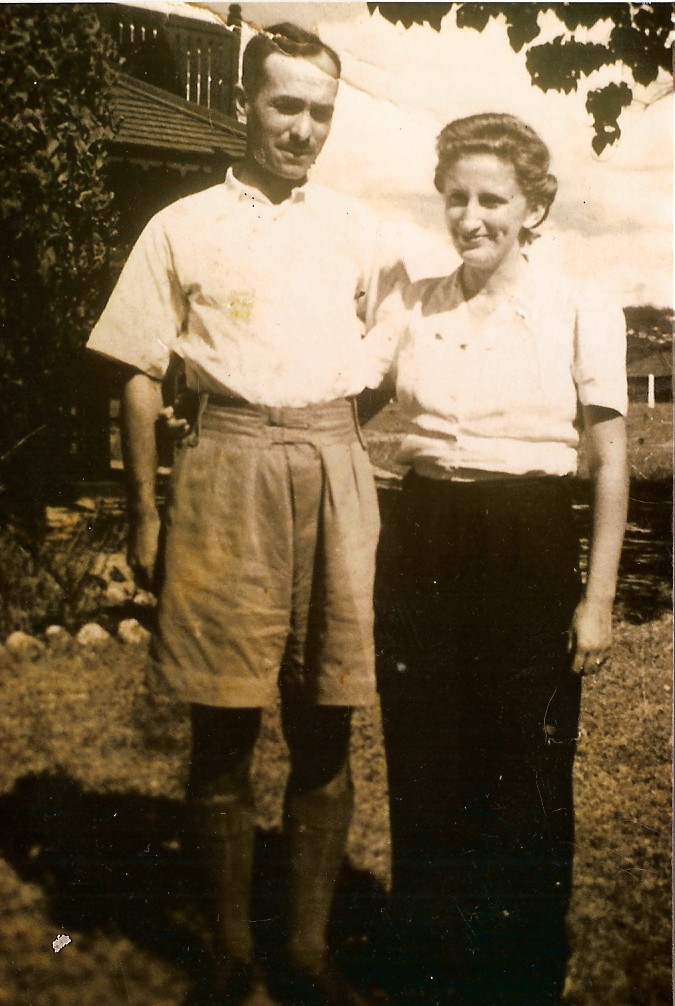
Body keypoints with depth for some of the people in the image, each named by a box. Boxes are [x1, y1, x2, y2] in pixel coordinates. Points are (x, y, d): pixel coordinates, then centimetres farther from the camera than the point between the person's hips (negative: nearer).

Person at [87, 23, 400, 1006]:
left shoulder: (357, 226, 15)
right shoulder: (182, 228, 7)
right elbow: (142, 377, 5)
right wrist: (144, 513, 0)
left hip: (334, 470, 2)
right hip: (227, 468, -2)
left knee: (325, 730, 5)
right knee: (225, 728, 2)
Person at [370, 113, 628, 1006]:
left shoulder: (582, 312, -3)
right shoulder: (414, 306, 7)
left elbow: (611, 462, -1)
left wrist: (598, 597, -5)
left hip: (530, 549, -3)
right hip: (424, 545, 3)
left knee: (527, 784, 5)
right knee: (424, 773, 10)